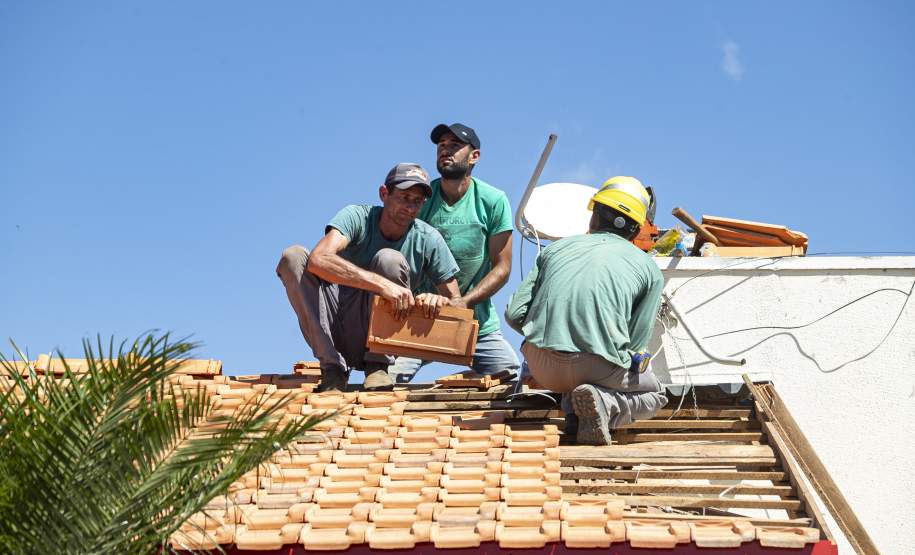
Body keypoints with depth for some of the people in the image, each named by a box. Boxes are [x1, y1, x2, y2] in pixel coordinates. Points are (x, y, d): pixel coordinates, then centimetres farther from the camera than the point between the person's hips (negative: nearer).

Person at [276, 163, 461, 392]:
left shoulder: (428, 240, -6)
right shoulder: (357, 217, -11)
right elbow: (318, 260, -31)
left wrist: (438, 300, -28)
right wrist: (382, 283, -42)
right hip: (338, 334, 1)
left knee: (389, 258, -23)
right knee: (293, 256, -20)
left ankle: (377, 366, -16)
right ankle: (332, 367, -20)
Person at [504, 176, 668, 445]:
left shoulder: (556, 248, 16)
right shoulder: (649, 269, 10)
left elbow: (515, 314, 9)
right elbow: (636, 342, 6)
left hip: (542, 366, 4)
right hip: (599, 368, -4)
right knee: (655, 395, 26)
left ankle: (574, 401, 6)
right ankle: (606, 403, -6)